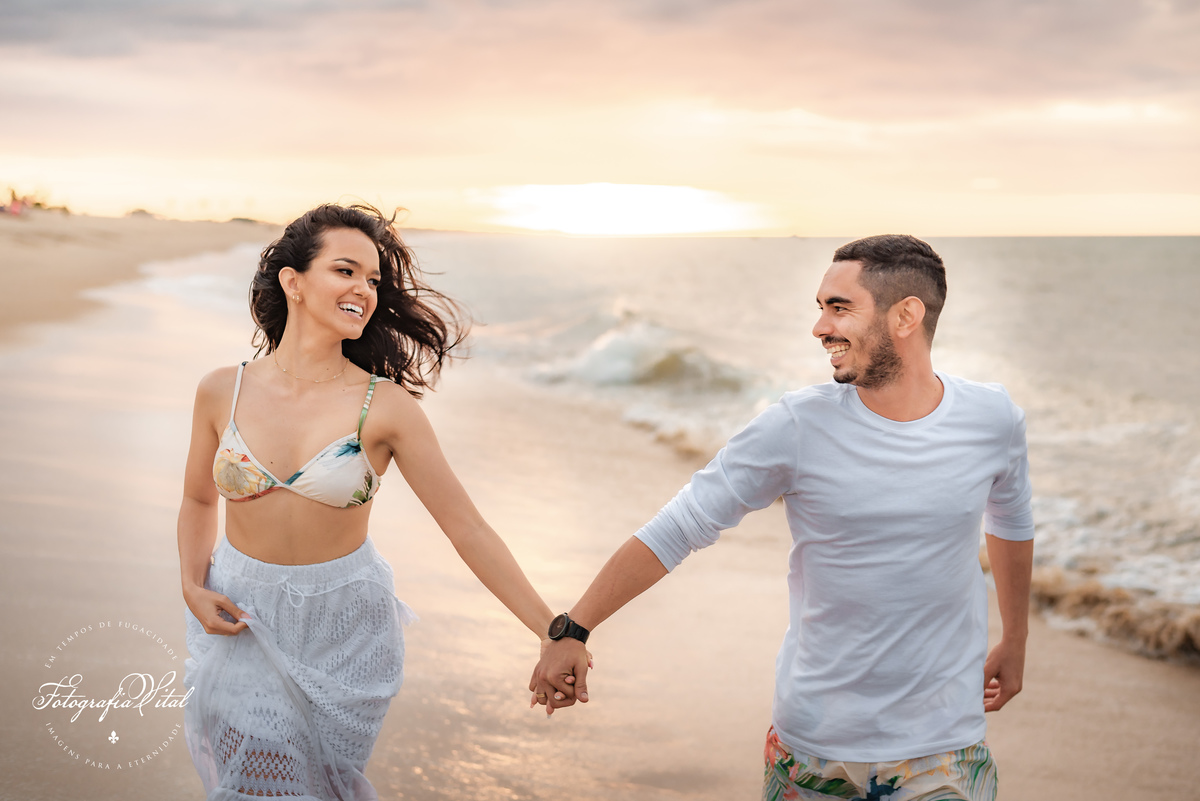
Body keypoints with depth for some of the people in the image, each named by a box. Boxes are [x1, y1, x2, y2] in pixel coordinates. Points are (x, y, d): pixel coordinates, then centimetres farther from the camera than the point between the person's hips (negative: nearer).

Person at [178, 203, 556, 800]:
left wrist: (554, 633, -13)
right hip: (242, 619, 2)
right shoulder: (223, 392, -6)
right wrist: (193, 587, -6)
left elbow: (468, 530, -12)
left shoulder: (385, 408, -14)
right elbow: (198, 500, 11)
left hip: (342, 625, -1)